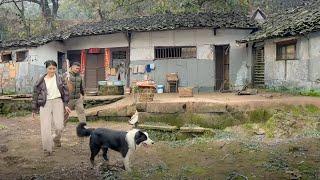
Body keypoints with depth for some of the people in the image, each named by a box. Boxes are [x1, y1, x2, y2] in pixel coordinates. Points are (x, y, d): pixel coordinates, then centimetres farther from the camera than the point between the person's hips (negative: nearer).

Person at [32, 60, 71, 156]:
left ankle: (56, 139, 29)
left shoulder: (60, 79, 5)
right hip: (45, 104, 0)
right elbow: (35, 95, 7)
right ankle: (47, 149, 9)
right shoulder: (41, 81, 1)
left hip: (57, 102, 1)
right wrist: (34, 109, 8)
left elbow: (65, 92, 9)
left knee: (59, 126, -4)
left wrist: (66, 105, 5)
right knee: (46, 128, -4)